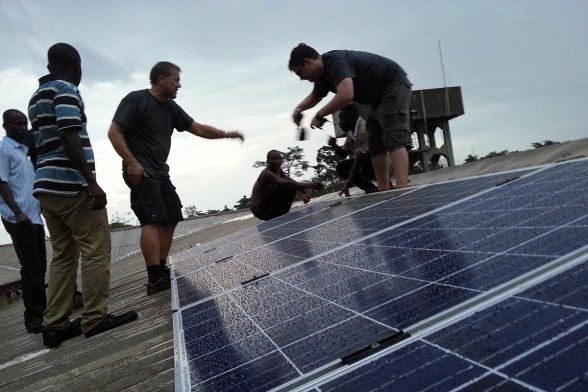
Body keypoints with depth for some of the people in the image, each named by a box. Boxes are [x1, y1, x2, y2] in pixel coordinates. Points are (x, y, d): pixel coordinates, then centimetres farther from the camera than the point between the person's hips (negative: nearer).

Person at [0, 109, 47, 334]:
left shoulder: (25, 150, 19)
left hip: (35, 216, 8)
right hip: (19, 219, -8)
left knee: (40, 266, 11)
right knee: (31, 267, -6)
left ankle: (41, 310, 20)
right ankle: (33, 316, 1)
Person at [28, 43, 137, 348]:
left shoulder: (36, 97, 22)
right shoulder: (65, 90, -6)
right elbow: (70, 139, -18)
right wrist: (92, 182, -22)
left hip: (47, 186, 9)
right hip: (70, 184, -9)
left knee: (63, 255, 11)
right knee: (95, 250, -3)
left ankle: (54, 326, 11)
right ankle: (95, 319, 1)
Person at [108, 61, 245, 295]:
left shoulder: (171, 108, 14)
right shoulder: (136, 100, -8)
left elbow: (198, 129, 18)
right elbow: (114, 132, -12)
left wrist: (226, 134, 10)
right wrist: (131, 162, -21)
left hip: (160, 173, 9)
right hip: (141, 172, -9)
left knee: (170, 219, 6)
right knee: (152, 220, -18)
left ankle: (161, 272, 15)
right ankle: (155, 280, -18)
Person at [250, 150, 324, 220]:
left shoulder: (278, 170, 3)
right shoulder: (267, 174, -25)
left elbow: (292, 182, -2)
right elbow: (288, 183, -37)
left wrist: (304, 192, -22)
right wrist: (310, 185, -44)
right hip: (259, 209, -9)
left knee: (292, 189, 0)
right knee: (282, 189, -26)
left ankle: (281, 214, 8)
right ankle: (272, 220, -19)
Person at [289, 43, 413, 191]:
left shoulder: (336, 61, -26)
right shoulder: (323, 75, 5)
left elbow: (346, 95, -42)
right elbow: (314, 97, 25)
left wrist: (319, 115, -29)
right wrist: (299, 109, 4)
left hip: (394, 85, -10)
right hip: (380, 96, 10)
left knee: (394, 137, -23)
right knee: (376, 145, 4)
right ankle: (384, 192, 3)